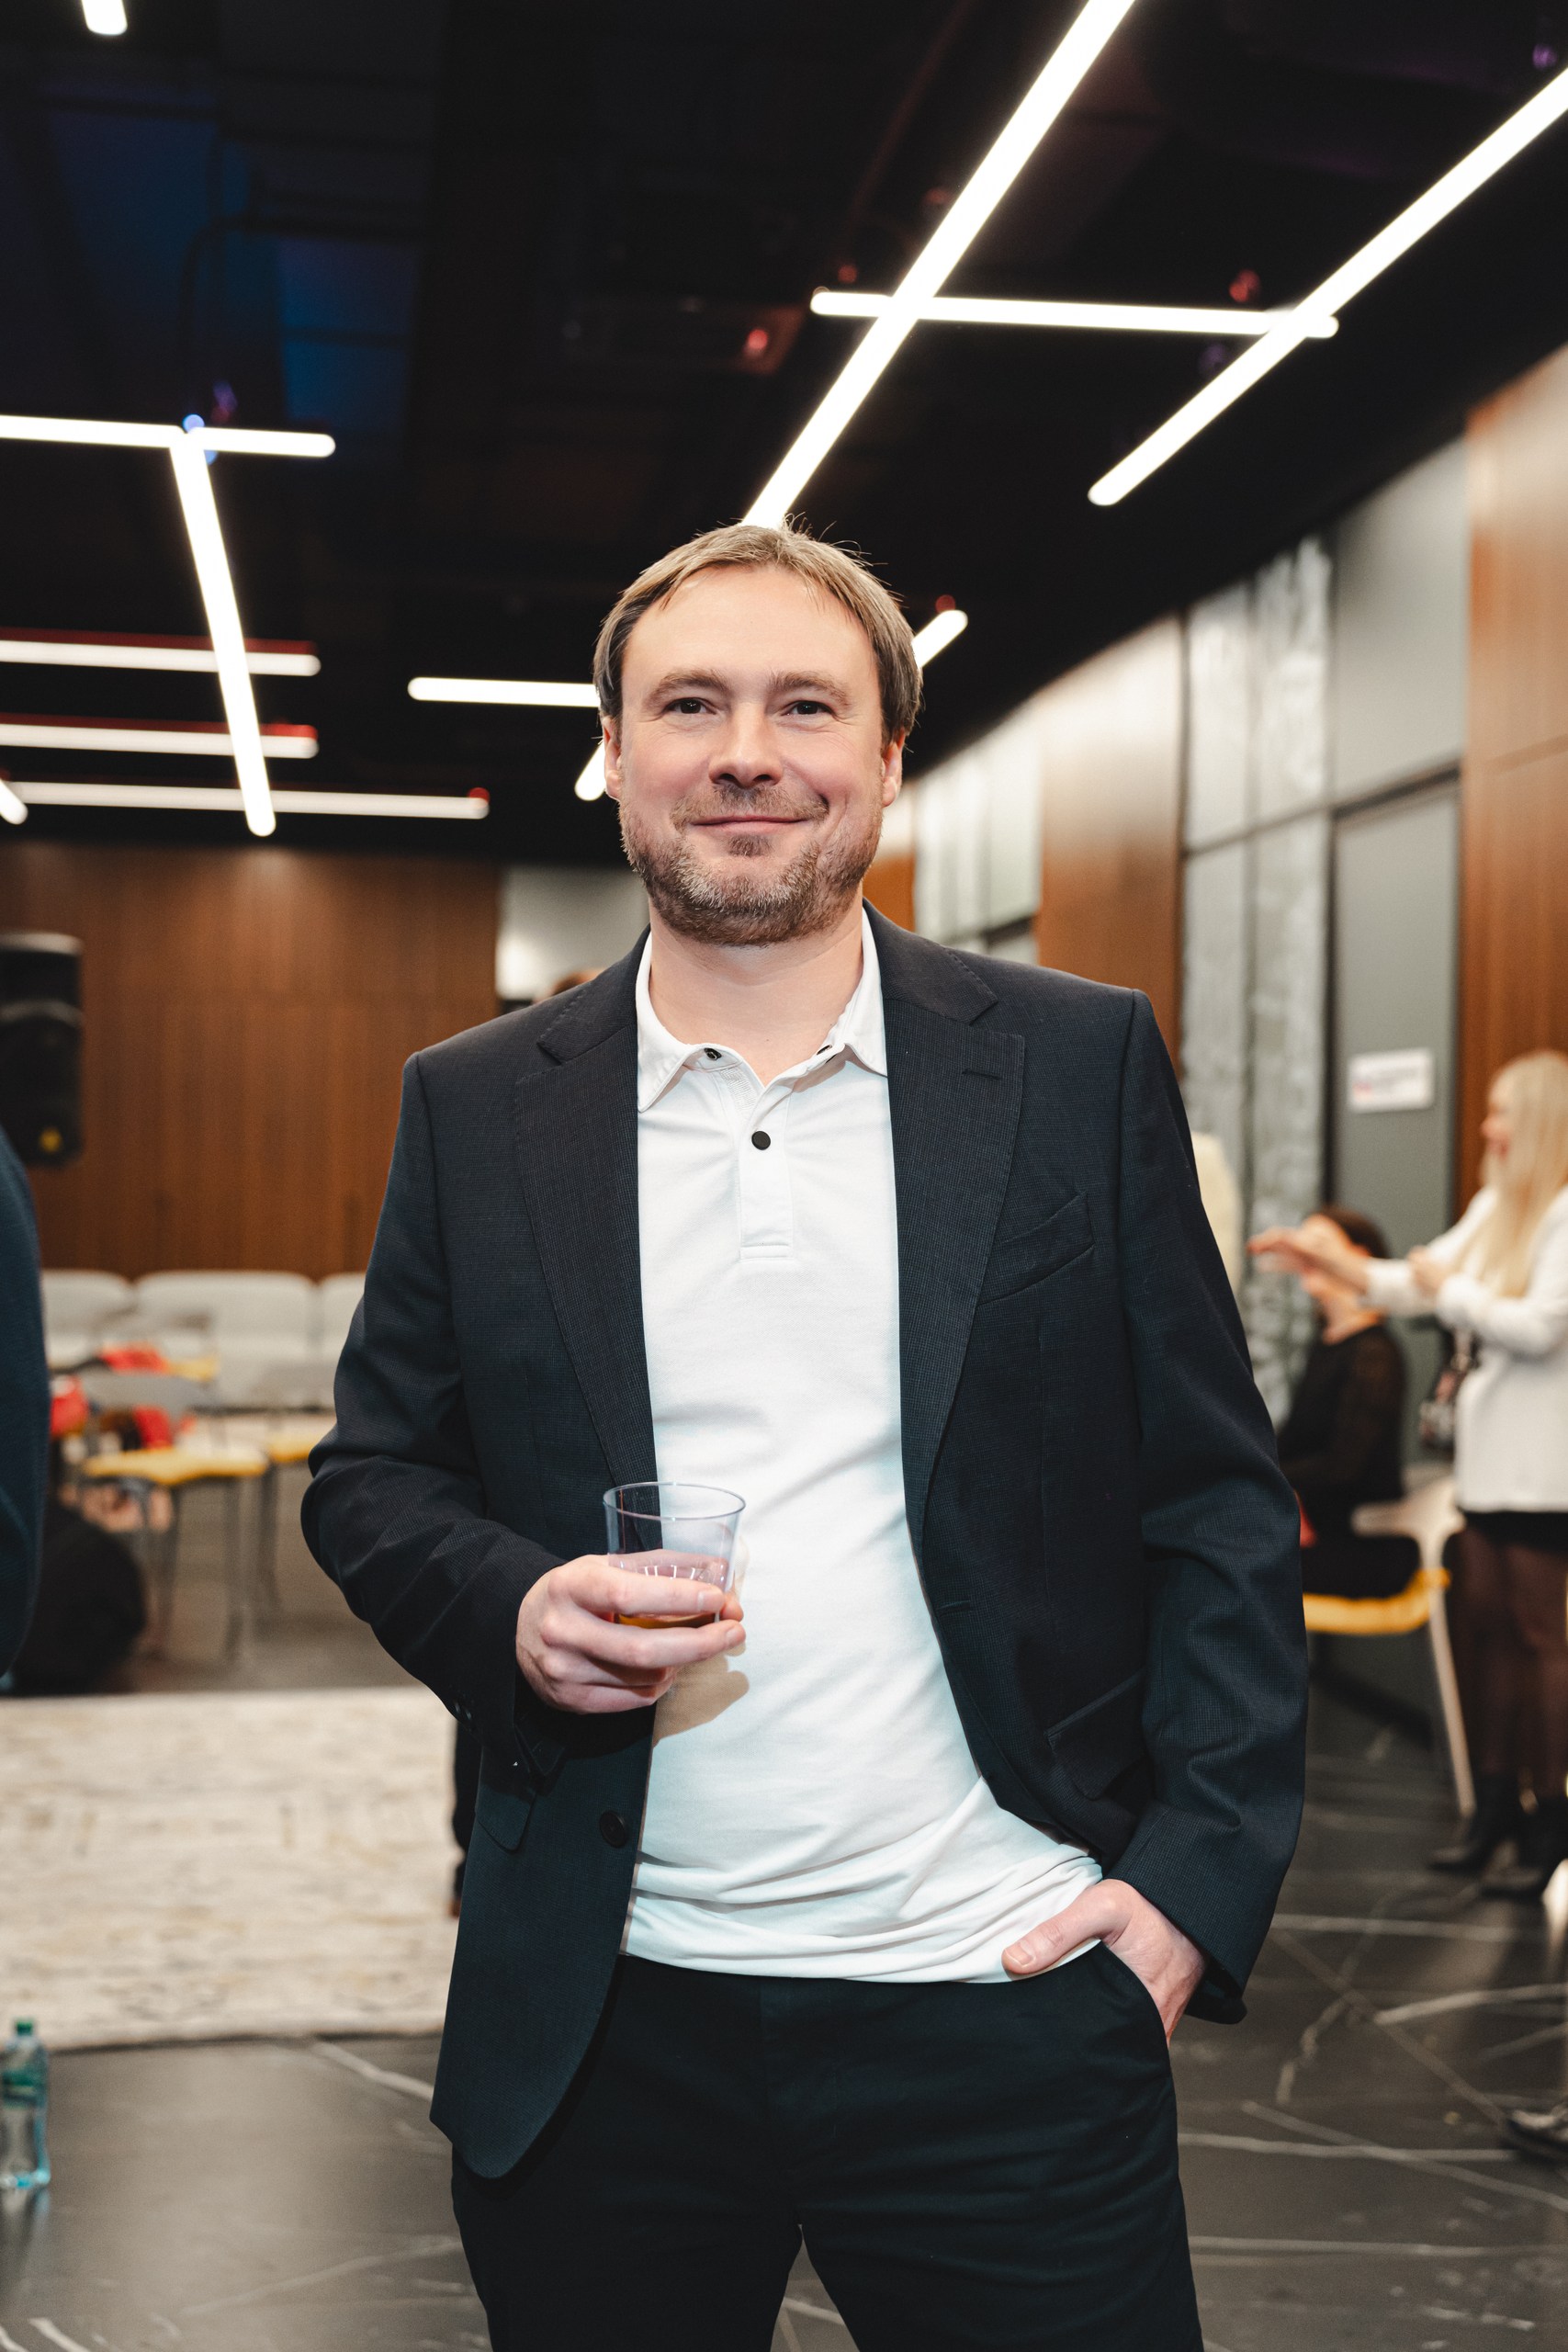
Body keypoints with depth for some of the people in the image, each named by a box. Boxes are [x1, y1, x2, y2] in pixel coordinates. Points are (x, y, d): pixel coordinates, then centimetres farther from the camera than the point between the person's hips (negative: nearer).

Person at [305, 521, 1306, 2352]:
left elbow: (1219, 1502, 2)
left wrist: (1202, 1872, -7)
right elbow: (372, 1476, 10)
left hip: (1003, 1997, -1)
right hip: (602, 2023, 2)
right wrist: (510, 1610, -11)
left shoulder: (1083, 1067, 1)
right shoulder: (474, 1107, 4)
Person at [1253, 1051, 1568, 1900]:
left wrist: (1451, 1291, -9)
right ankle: (1495, 1804, 20)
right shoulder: (1496, 1207, 15)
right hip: (1491, 1456, 9)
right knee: (1488, 1625, 11)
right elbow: (1422, 1281, 20)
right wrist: (1329, 1259, 12)